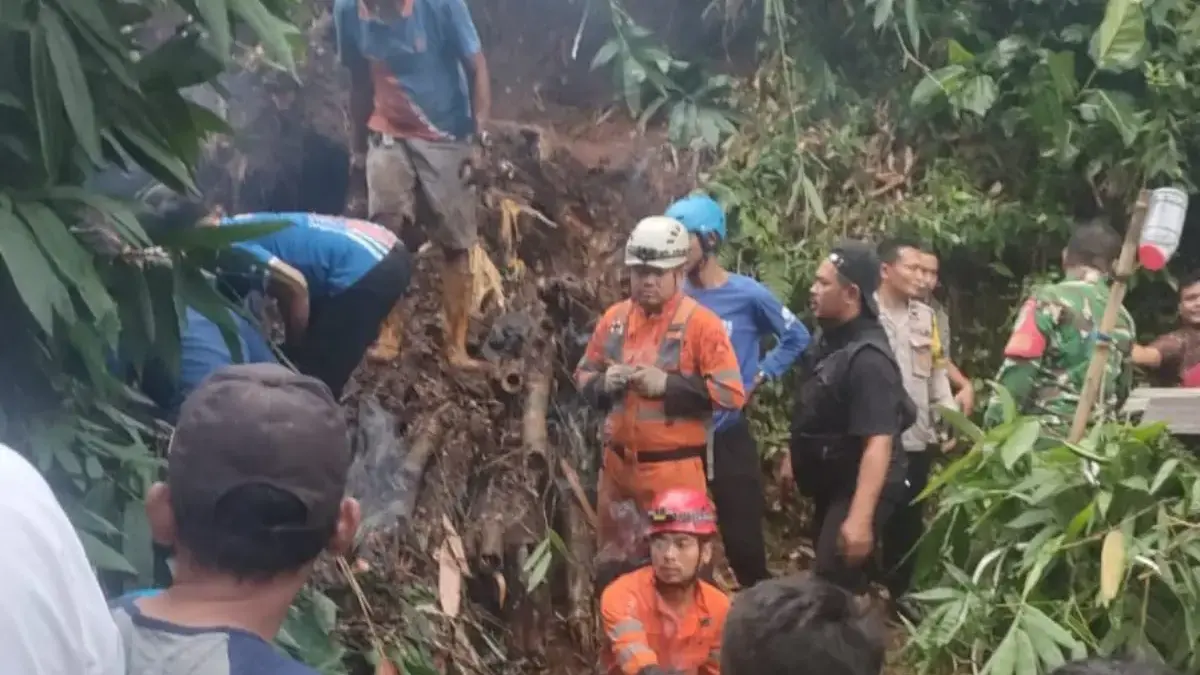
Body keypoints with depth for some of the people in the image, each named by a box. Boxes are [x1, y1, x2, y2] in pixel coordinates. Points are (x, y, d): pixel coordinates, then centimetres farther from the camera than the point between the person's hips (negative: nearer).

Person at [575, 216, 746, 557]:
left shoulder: (701, 323, -9)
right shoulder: (614, 318, 8)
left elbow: (731, 393, -15)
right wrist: (604, 382, -6)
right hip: (617, 462, 6)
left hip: (674, 467, -5)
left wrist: (667, 384, -20)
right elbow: (583, 375, 17)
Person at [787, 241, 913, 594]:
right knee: (831, 569, 21)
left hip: (858, 487, -10)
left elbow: (879, 442, -33)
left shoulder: (868, 359, -28)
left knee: (832, 584, -12)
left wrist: (860, 517, -38)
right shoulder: (827, 336, 1)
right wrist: (795, 458, 23)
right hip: (830, 481, 10)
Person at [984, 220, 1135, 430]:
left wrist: (995, 427, -11)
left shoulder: (1050, 300, -6)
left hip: (1047, 431, -6)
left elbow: (1018, 370, -14)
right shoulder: (1122, 317, 12)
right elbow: (1123, 387, 20)